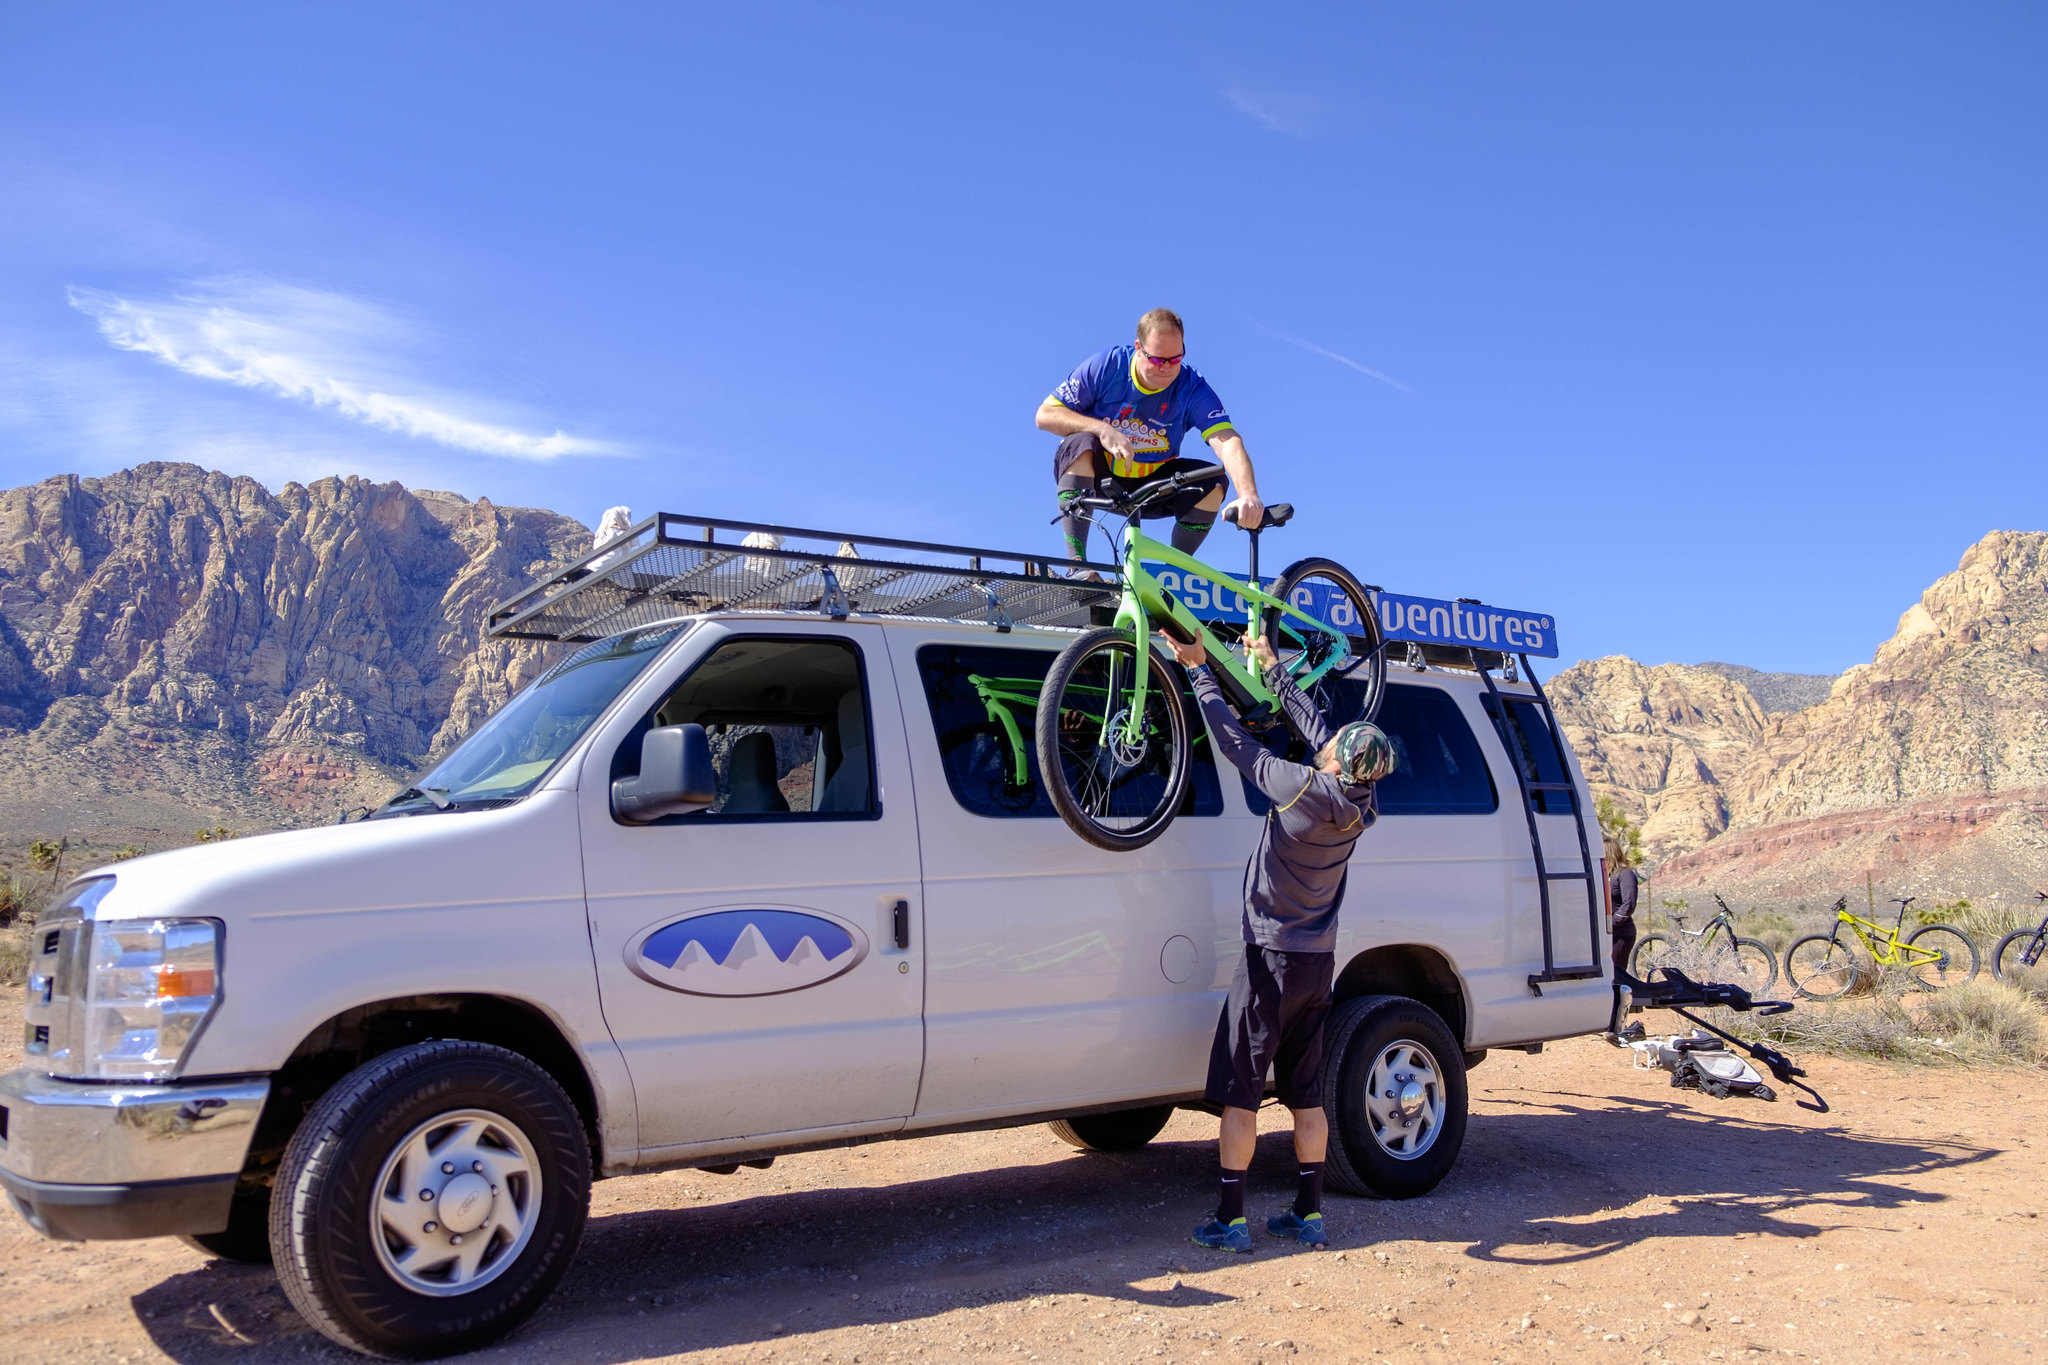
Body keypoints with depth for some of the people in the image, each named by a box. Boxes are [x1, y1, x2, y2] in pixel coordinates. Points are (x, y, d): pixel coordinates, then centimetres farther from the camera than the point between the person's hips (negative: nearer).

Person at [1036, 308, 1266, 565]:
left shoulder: (1192, 388, -17)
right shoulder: (1106, 366, -17)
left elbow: (1228, 441, -32)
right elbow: (1045, 415, -17)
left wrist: (1248, 494, -51)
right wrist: (1102, 429, -33)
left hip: (1151, 486, 1)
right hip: (1097, 478, -1)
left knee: (1213, 481, -22)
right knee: (1083, 444, -34)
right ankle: (1076, 563, -34)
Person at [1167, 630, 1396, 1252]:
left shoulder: (1306, 789, -21)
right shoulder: (1361, 805, -2)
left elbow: (1238, 743, -14)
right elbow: (1313, 724, 10)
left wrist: (1198, 669, -6)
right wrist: (1272, 666, 18)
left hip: (1273, 959, -7)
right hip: (1318, 964, 7)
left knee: (1239, 1092, 1)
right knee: (1305, 1093, 14)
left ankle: (1230, 1220, 5)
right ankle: (1308, 1214, 19)